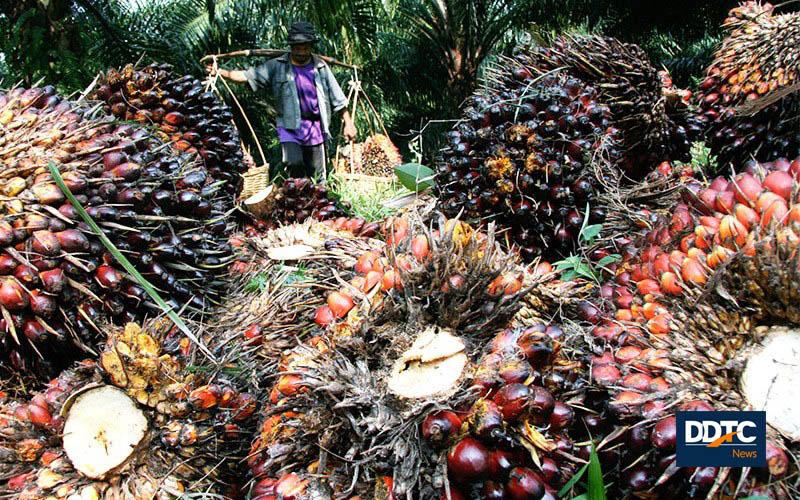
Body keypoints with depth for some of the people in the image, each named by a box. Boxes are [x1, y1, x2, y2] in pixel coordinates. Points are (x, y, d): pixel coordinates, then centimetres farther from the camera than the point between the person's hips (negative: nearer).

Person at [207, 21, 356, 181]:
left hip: (315, 128, 2)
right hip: (289, 126, -1)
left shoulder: (320, 67, 4)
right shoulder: (277, 67, 0)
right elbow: (247, 76, -4)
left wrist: (348, 123, 4)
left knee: (317, 177, 6)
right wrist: (220, 72, -15)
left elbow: (337, 97, 7)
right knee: (294, 163, -23)